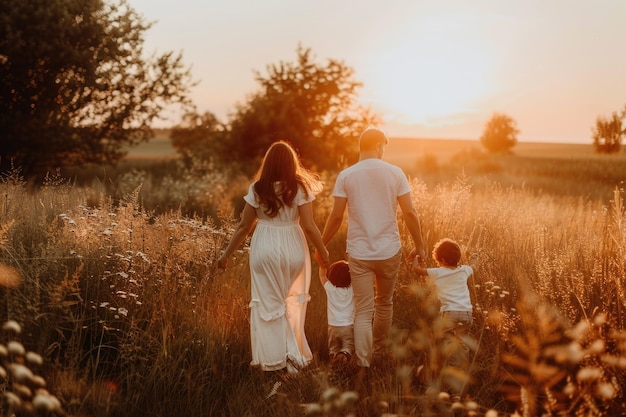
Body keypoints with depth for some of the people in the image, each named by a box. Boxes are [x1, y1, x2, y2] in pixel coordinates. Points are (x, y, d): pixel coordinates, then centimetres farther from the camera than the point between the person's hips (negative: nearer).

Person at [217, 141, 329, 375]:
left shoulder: (257, 189, -2)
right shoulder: (299, 188, -6)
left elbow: (244, 226, 0)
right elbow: (309, 226, -8)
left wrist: (226, 255, 11)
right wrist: (322, 252, 6)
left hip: (264, 250, 1)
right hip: (293, 249, 0)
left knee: (268, 303, 10)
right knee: (293, 302, 16)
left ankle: (272, 359, 15)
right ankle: (293, 355, 18)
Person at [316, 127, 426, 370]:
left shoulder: (346, 176, -3)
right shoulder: (395, 173, -2)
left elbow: (336, 216, -4)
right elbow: (410, 213, -2)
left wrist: (322, 246, 8)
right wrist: (419, 245, 8)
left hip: (359, 253, -1)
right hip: (389, 251, 1)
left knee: (363, 311, 4)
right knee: (384, 303, 21)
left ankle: (363, 364, -1)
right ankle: (379, 352, 36)